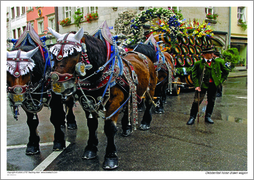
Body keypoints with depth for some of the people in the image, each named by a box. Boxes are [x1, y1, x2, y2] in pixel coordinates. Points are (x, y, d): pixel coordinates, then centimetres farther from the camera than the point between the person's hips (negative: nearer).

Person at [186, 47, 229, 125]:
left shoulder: (218, 62, 4)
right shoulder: (198, 64, -5)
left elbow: (226, 71, 16)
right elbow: (194, 75, -4)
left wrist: (220, 80, 8)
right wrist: (197, 86, -13)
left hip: (213, 85, 3)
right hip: (202, 85, -3)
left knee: (211, 101, 10)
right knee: (197, 101, -4)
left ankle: (208, 117, 26)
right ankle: (192, 117, 8)